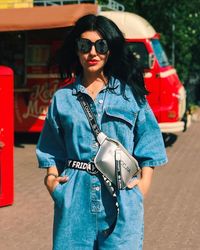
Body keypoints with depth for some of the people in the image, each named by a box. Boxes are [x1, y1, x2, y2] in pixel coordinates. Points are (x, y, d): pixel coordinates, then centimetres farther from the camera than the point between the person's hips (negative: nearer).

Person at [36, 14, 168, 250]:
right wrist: (51, 178, 2)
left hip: (122, 196, -1)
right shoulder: (62, 98, 11)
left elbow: (148, 142, 8)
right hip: (74, 198, 1)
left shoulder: (130, 93, 8)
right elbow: (52, 149, 16)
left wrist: (144, 182, -3)